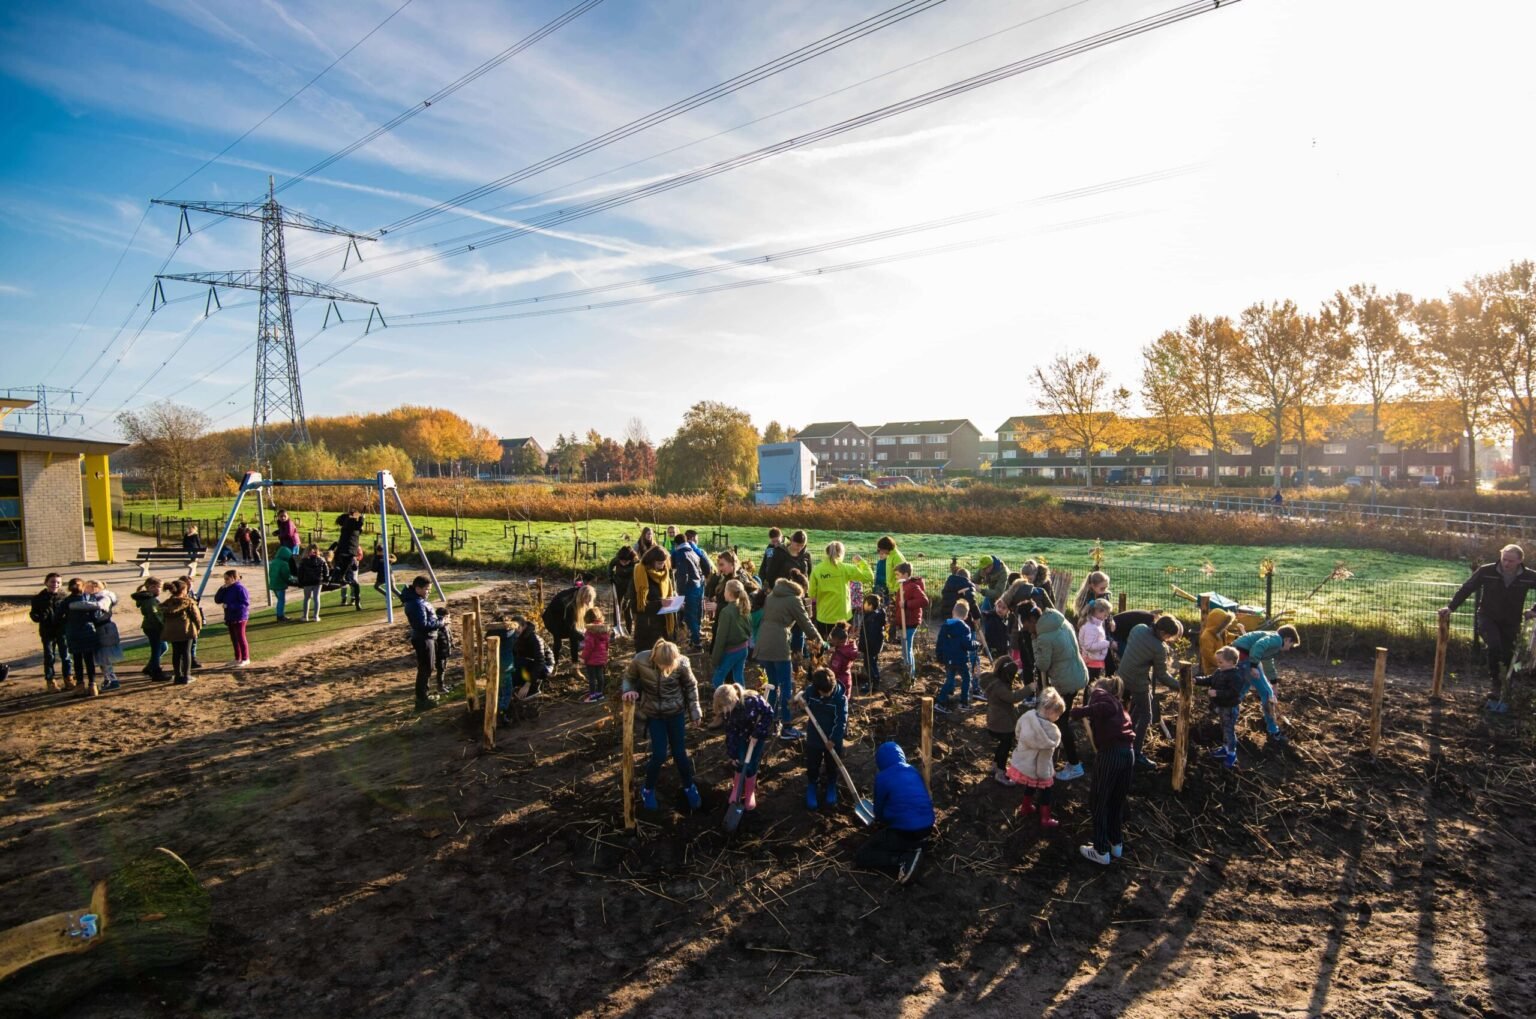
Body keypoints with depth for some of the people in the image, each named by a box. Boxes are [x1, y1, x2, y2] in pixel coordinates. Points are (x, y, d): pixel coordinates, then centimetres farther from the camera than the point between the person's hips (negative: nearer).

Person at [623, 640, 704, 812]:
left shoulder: (682, 663, -24)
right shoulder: (640, 661, -26)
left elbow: (691, 686, -5)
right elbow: (629, 677, -4)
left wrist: (694, 711, 2)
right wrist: (629, 690, -24)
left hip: (676, 712, 0)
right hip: (654, 714, 0)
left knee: (680, 754, 8)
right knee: (659, 755, -1)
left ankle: (689, 786, 35)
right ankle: (648, 789, 28)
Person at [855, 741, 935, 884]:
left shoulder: (882, 777, -6)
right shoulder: (913, 771, 10)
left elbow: (879, 808, 9)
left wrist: (880, 819, 34)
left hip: (905, 833, -7)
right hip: (927, 828, 7)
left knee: (860, 856, 2)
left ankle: (905, 859, -13)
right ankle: (916, 846, 9)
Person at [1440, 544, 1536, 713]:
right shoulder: (1487, 571, -17)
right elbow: (1466, 589, -9)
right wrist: (1450, 607, -12)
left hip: (1511, 623, 2)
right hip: (1488, 618, -2)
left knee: (1508, 657, 4)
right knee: (1494, 647, -26)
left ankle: (1502, 696, 17)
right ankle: (1494, 685, -12)